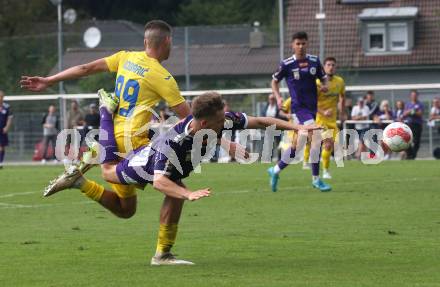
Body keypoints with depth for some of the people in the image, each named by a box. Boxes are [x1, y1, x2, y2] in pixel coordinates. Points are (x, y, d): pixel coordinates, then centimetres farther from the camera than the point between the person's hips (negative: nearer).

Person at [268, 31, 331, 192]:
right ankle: (316, 179, -12)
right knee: (316, 139, -20)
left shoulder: (314, 61, 5)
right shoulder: (287, 64, -4)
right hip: (298, 107, -5)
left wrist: (325, 86, -6)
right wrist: (278, 98, -5)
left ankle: (275, 170, 32)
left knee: (296, 145, 12)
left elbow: (323, 78, 16)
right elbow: (274, 81, 9)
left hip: (312, 107, 5)